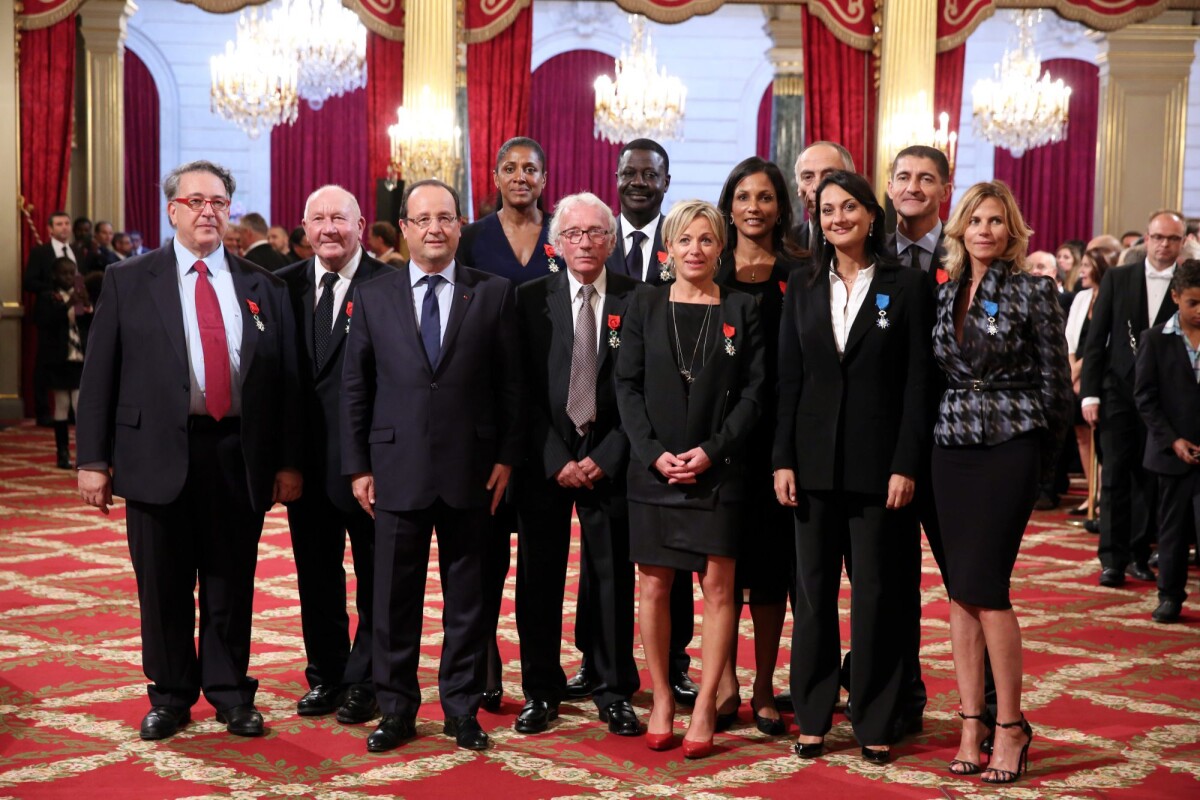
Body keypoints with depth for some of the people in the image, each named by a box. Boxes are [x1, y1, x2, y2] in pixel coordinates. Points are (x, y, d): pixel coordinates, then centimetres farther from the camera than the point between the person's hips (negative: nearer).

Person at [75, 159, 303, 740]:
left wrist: (288, 462, 3)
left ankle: (230, 692, 22)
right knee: (163, 585, 7)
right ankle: (170, 694, 22)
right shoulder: (127, 282, 5)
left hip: (238, 456, 1)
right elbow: (99, 376, 2)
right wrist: (93, 459, -4)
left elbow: (285, 379, 8)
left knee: (231, 583, 8)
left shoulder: (262, 288, 9)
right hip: (158, 453, -1)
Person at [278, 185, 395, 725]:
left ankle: (364, 682, 20)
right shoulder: (283, 286, 6)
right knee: (316, 573, 14)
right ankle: (325, 676, 28)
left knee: (374, 575, 8)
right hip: (307, 457, 5)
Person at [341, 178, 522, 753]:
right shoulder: (373, 298, 5)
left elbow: (510, 382, 4)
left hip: (470, 469, 0)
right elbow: (355, 388, 6)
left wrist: (506, 456, -1)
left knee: (466, 593, 8)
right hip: (397, 469, 1)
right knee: (395, 596, 6)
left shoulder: (493, 294, 3)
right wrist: (357, 466, 2)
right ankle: (396, 710, 19)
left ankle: (462, 709, 20)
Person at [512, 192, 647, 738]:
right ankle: (541, 691, 17)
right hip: (545, 459, 1)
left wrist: (604, 457, -7)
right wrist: (556, 460, -8)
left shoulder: (638, 300, 1)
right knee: (538, 577, 5)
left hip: (609, 459, 0)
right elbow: (526, 388, 0)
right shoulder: (531, 299, 3)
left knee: (613, 578, 5)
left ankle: (615, 692, 16)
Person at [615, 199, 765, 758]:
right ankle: (661, 699, 15)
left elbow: (754, 391, 0)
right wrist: (655, 453, -9)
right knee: (653, 587, 3)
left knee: (717, 586, -1)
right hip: (653, 469, 1)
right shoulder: (643, 309, 8)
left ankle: (705, 707, 7)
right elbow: (628, 386, 3)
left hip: (717, 470, -1)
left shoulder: (741, 310, 5)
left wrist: (711, 451, -11)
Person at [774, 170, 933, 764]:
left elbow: (917, 382, -4)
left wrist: (906, 466, -10)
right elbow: (788, 380, 7)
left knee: (877, 594, 3)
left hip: (879, 462, -3)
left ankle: (875, 723, 13)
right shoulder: (803, 287, 9)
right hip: (815, 460, 3)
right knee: (813, 589, 7)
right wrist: (783, 460, -1)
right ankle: (812, 718, 17)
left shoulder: (907, 286, 0)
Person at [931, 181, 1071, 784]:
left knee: (984, 584, -9)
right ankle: (972, 720, 12)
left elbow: (1055, 385, -1)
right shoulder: (944, 294, 10)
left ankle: (1010, 725, 4)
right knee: (959, 587, 4)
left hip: (1008, 447, -5)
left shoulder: (1033, 292, -4)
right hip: (951, 449, 5)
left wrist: (1038, 456, 2)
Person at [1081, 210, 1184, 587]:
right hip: (1119, 390, 0)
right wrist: (1089, 392, -3)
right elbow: (1096, 339, 4)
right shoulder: (1117, 278, 4)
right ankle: (1113, 558, 3)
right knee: (1115, 475, -1)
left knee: (1150, 479, 6)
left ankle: (1139, 554, 16)